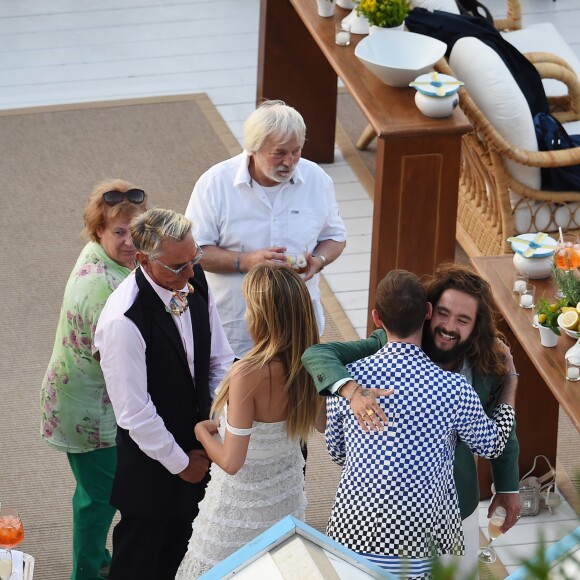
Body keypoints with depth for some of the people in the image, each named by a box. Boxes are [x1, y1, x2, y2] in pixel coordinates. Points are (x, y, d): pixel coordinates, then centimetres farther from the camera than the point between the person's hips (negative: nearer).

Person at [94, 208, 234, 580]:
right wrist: (179, 462, -13)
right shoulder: (123, 320, -32)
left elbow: (220, 359, 5)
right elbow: (134, 413, -24)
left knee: (177, 549, 22)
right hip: (152, 461, -6)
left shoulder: (194, 282, -9)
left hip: (197, 440, 6)